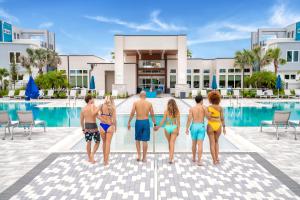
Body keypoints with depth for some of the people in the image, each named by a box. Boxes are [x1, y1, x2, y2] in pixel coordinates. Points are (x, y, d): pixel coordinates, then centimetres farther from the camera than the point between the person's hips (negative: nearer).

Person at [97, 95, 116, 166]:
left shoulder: (101, 106, -1)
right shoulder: (112, 107, -7)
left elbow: (98, 116, -12)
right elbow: (114, 118, -8)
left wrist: (104, 121, -6)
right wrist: (115, 127, 5)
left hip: (102, 126, 2)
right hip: (110, 126, -2)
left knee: (104, 143, 18)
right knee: (108, 143, 5)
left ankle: (104, 159, 29)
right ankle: (106, 161, 8)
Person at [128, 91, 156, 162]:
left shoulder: (135, 103, -2)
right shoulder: (149, 103, 1)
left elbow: (132, 113, -6)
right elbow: (152, 115, 2)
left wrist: (129, 123, 2)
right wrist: (154, 124, 10)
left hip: (138, 122, 0)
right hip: (146, 122, 0)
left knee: (137, 139, 16)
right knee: (145, 141, 5)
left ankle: (139, 155, 10)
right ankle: (144, 158, 13)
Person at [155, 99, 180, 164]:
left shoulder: (166, 111, -8)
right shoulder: (177, 112, -4)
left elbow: (163, 120, -7)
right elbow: (178, 122, -4)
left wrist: (158, 127, 5)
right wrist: (178, 130, 4)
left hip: (167, 127, 0)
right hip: (174, 128, 0)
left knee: (169, 143, 18)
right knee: (172, 143, 2)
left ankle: (171, 157, 33)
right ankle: (171, 158, -7)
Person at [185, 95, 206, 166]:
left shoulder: (192, 108, -1)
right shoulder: (203, 107, -4)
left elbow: (189, 119, -7)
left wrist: (187, 129, -3)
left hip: (194, 126, 2)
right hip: (201, 126, -2)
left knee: (194, 143, 17)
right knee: (200, 144, -4)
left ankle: (194, 158, 31)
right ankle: (199, 161, -9)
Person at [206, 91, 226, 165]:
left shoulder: (208, 107, -9)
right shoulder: (220, 108, -5)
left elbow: (208, 117, -18)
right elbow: (222, 118, -5)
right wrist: (224, 128, 1)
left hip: (210, 126, -2)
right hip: (218, 126, 2)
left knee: (212, 143, 8)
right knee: (216, 142, 22)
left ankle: (214, 160, 8)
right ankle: (217, 157, 14)